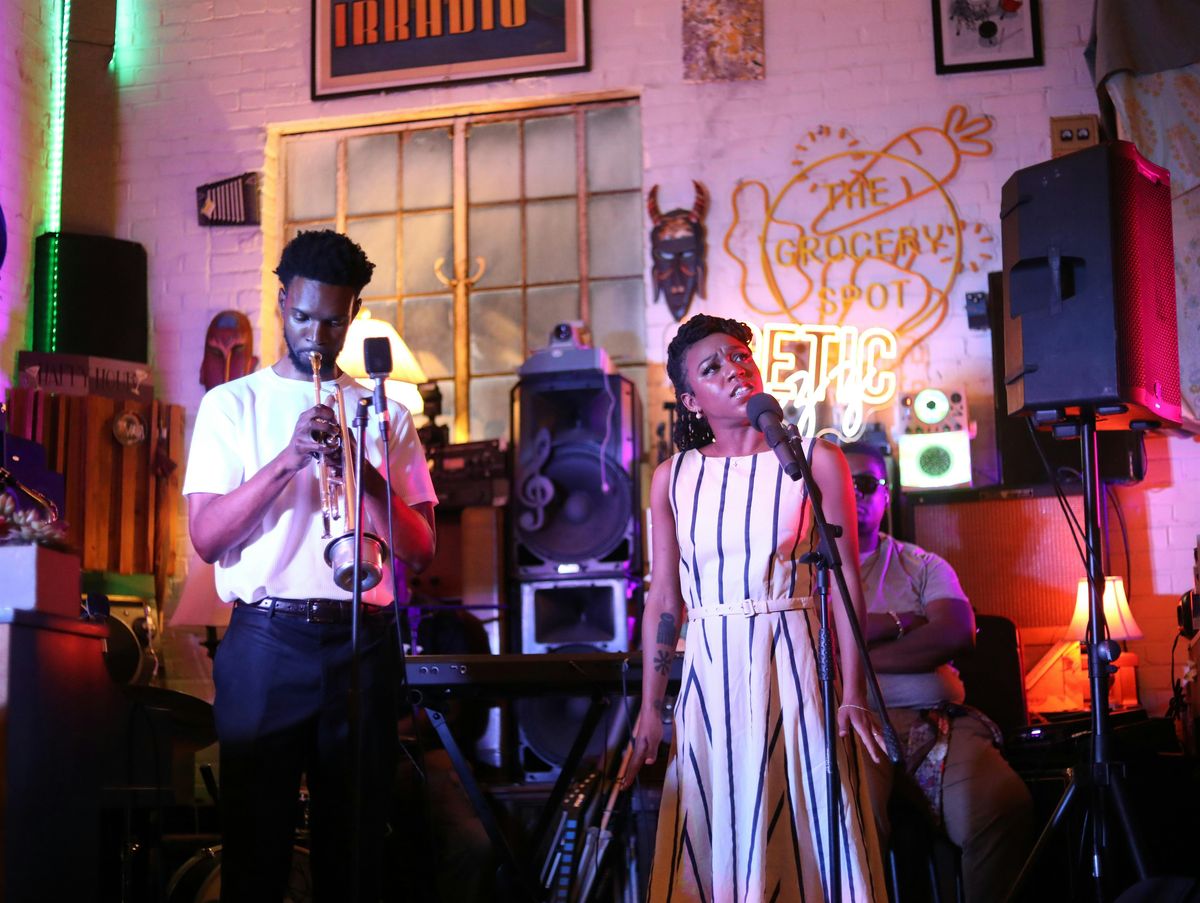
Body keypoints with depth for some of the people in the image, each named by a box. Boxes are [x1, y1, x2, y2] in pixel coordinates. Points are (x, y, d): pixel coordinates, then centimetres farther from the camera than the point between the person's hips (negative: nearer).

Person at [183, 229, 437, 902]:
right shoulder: (233, 404, 8)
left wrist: (361, 471, -11)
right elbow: (207, 537, -4)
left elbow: (420, 551, 5)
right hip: (266, 641, -2)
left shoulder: (385, 414, 12)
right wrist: (290, 458, -16)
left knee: (357, 844, 6)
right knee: (256, 846, 2)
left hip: (362, 642, 2)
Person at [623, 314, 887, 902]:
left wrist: (853, 695, -9)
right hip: (710, 674, 2)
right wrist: (650, 710, 3)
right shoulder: (672, 479, 5)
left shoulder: (816, 462, -1)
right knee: (713, 839, 6)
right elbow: (663, 599, 5)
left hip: (796, 664, -2)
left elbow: (845, 585, -3)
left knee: (808, 832, 1)